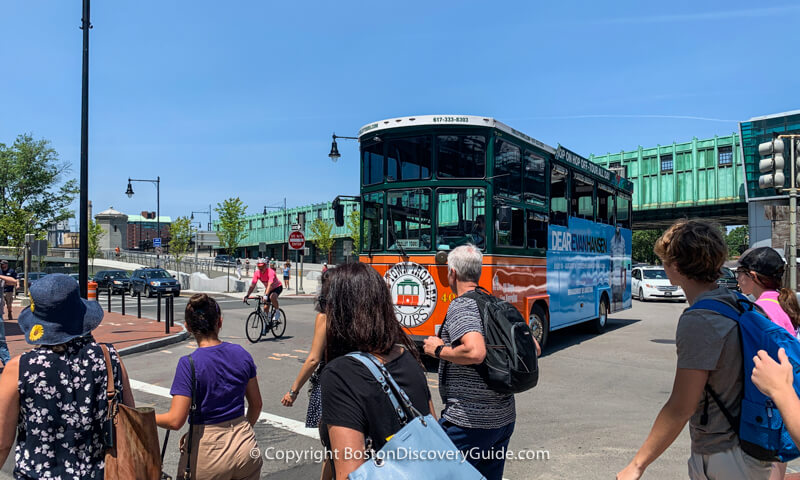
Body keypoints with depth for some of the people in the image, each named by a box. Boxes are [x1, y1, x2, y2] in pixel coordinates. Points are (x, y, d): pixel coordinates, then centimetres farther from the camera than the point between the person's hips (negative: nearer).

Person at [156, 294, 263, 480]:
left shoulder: (189, 364, -16)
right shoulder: (241, 354, -3)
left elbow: (175, 421, -17)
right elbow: (256, 405, 5)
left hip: (208, 454, -3)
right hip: (245, 448, 4)